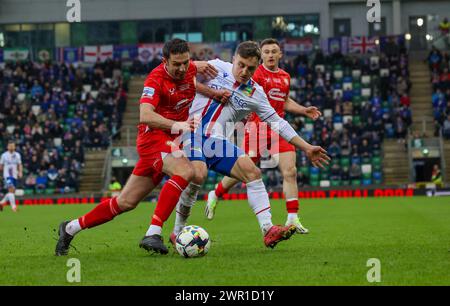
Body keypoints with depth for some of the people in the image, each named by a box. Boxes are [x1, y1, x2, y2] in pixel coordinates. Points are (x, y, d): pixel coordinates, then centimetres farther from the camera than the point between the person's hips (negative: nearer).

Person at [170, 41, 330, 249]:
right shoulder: (216, 67, 0)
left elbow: (277, 123, 13)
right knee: (198, 175, -30)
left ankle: (268, 230, -11)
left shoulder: (255, 94, 8)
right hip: (193, 133, -5)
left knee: (253, 172, -10)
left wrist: (306, 148, 10)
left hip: (218, 143, 5)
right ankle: (178, 232, -16)